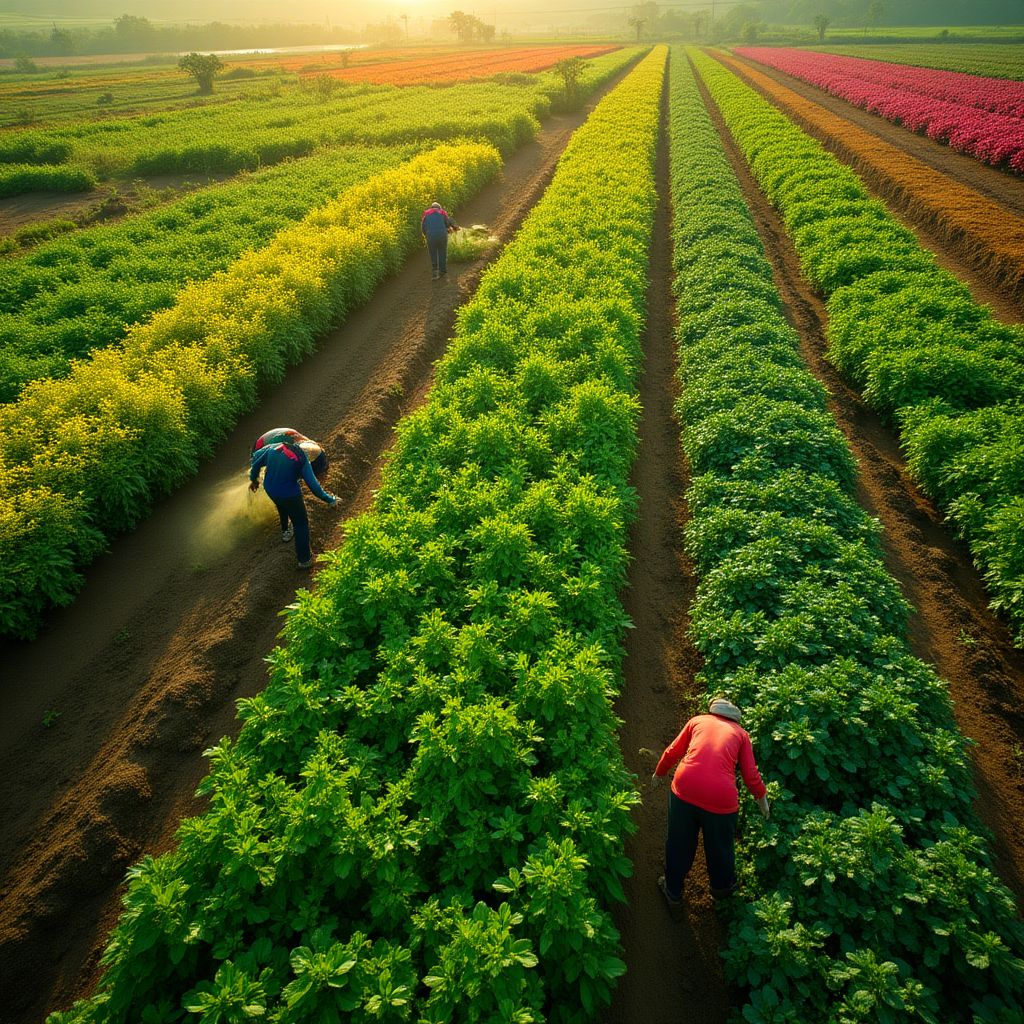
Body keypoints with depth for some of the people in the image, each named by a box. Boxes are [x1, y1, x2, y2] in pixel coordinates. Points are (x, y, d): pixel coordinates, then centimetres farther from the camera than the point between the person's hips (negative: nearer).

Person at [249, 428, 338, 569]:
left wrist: (253, 479, 24)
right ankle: (304, 559, 22)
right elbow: (314, 486, -17)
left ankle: (285, 530, 64)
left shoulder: (273, 447, -5)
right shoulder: (303, 460, -18)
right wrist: (331, 500, -3)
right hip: (289, 494, -5)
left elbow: (255, 461, 7)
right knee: (301, 524, 14)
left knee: (282, 507, 38)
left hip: (269, 490, 5)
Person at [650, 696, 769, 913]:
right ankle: (721, 886, 53)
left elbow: (672, 752, 18)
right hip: (721, 797, 0)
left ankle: (673, 893, 41)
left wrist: (659, 774, 34)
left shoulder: (697, 721, 18)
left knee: (679, 843, 23)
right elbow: (751, 775, 11)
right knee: (719, 846, 27)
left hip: (684, 789, 1)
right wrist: (761, 798, 30)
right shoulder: (741, 733, 16)